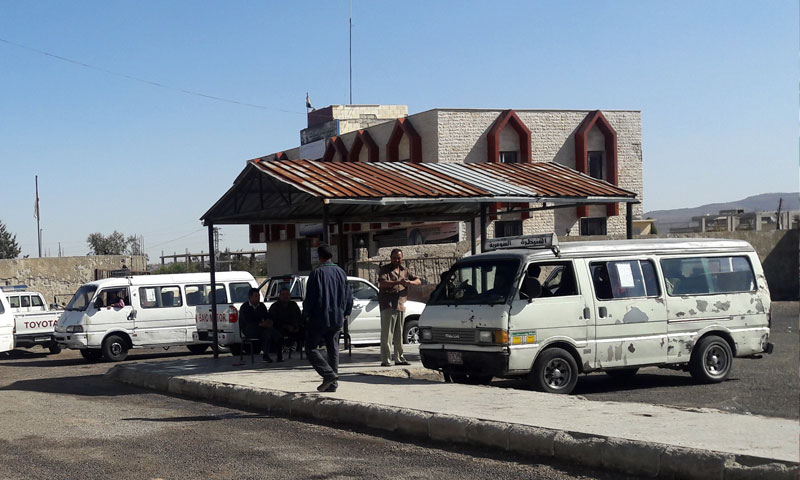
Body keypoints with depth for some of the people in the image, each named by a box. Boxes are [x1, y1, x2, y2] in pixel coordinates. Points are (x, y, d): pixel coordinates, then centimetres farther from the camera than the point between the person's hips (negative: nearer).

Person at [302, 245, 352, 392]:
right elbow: (348, 296, 14)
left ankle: (329, 374, -14)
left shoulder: (317, 273, -13)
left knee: (311, 348, 2)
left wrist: (306, 314, -2)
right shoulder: (341, 272, 7)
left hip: (319, 319, -6)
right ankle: (332, 383, 10)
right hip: (337, 319, 6)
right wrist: (346, 313, 25)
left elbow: (311, 296, -14)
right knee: (333, 350, 11)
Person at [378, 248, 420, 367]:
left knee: (399, 335, 11)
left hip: (401, 305, 6)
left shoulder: (404, 271, 17)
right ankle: (385, 360, -11)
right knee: (387, 334, -9)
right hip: (388, 305, -6)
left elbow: (418, 281, 17)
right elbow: (382, 283, -17)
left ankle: (399, 358, 18)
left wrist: (410, 282, -7)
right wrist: (398, 282, -28)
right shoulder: (384, 270, 0)